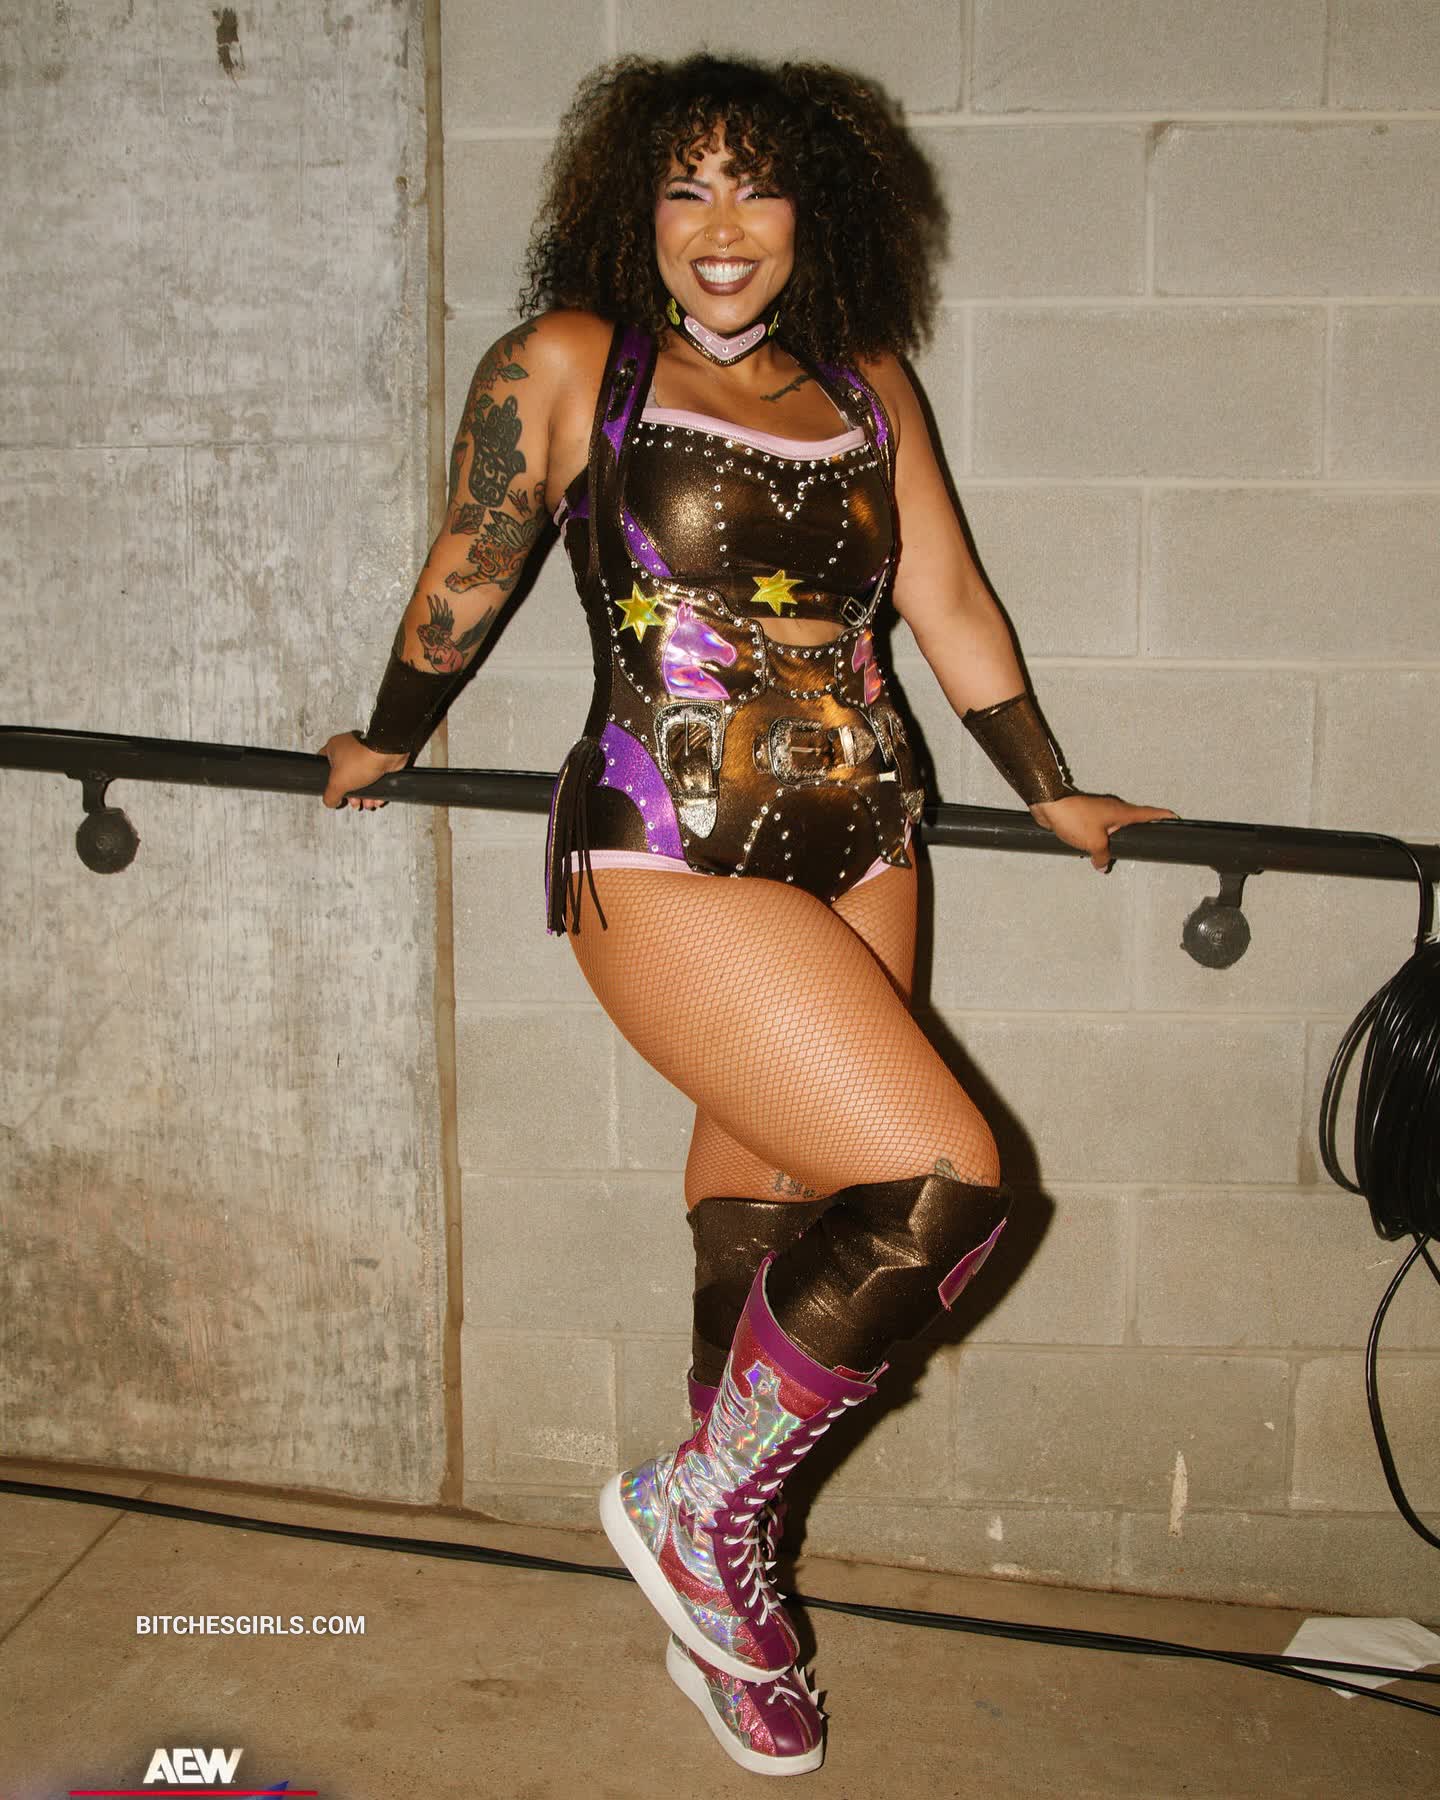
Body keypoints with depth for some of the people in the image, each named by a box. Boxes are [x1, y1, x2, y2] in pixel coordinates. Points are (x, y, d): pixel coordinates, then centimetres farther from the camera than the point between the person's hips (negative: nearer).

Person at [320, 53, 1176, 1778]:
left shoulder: (865, 383, 12)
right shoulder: (567, 365, -2)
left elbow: (950, 604, 19)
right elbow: (465, 575, 9)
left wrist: (1058, 796, 26)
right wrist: (381, 746, 20)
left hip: (858, 859, 5)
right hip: (665, 862, -5)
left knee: (767, 1219, 12)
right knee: (939, 1184, -16)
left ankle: (724, 1598, 33)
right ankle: (694, 1509, 7)